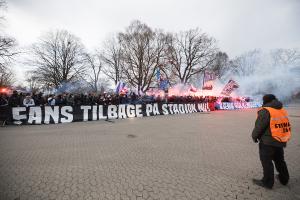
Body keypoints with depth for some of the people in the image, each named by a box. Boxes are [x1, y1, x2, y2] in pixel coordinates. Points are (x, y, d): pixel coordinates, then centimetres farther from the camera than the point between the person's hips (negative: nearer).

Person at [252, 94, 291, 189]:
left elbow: (259, 127, -20)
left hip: (268, 142, -8)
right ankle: (284, 179, 40)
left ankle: (267, 182, 15)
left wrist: (254, 136, -3)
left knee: (267, 162, 4)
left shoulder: (265, 111, -19)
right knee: (279, 160, 24)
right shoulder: (283, 111, 6)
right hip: (281, 141, 8)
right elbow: (286, 126, 12)